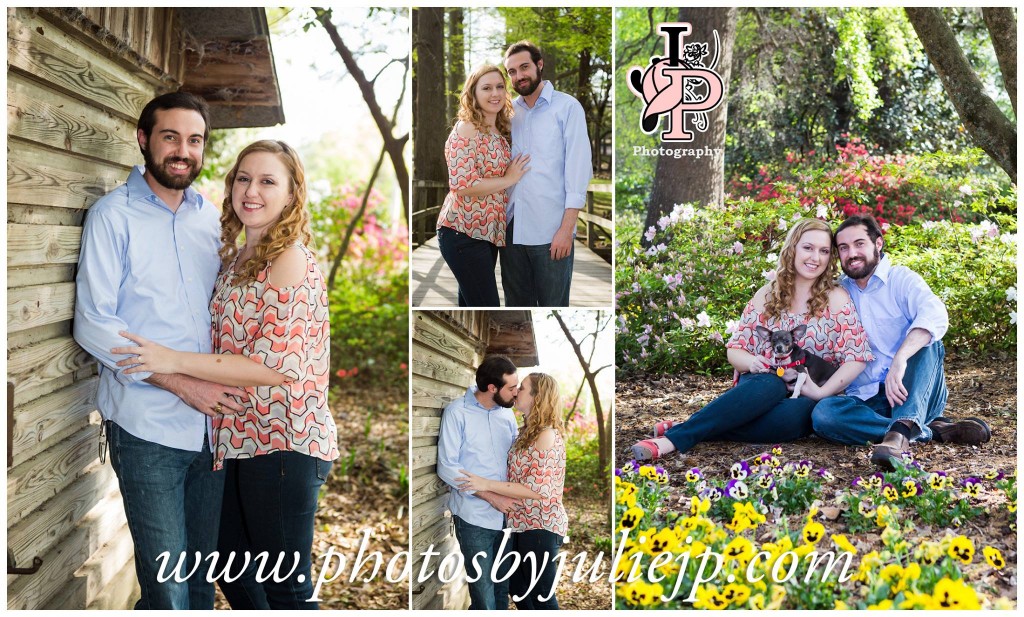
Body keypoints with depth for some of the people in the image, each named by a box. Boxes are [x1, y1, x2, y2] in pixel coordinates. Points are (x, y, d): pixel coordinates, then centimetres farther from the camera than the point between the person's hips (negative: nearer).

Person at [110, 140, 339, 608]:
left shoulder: (291, 260, -14)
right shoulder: (236, 257, 11)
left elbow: (275, 365, -21)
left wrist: (173, 361, -20)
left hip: (284, 443, -9)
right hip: (240, 438, 9)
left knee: (286, 587, 3)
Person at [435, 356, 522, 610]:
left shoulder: (506, 412, 7)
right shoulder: (457, 412, -10)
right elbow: (447, 468, -13)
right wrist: (491, 496, -17)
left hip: (506, 513, 5)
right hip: (475, 517, -5)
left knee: (503, 588, 14)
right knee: (484, 596, -4)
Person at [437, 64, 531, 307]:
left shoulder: (501, 131, 14)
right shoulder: (466, 129, -12)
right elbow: (462, 184, -22)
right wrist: (508, 180, -13)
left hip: (488, 232, 9)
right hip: (464, 233, -9)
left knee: (471, 304, 14)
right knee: (487, 305, -10)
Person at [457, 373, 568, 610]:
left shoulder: (547, 435, -19)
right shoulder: (527, 432, 10)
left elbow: (537, 489, -23)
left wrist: (486, 485, -22)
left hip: (541, 526, -9)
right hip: (522, 523, 9)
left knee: (542, 596, 1)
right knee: (517, 588, 19)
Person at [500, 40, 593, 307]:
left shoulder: (567, 107, -2)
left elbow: (579, 170, -7)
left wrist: (567, 228, -14)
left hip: (550, 231, -5)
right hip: (512, 227, 5)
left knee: (553, 303, 2)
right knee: (516, 302, 12)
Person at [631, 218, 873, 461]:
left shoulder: (836, 299, 2)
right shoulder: (767, 295, 9)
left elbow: (857, 357, -6)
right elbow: (734, 349, 9)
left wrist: (821, 392, -17)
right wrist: (751, 362, -14)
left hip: (805, 399, -1)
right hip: (761, 385, 1)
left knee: (795, 413, -40)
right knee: (769, 385, -38)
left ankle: (678, 436, -43)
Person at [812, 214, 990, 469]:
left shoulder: (901, 279, 0)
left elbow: (935, 314, -23)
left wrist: (900, 360, -39)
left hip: (918, 394, -2)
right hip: (868, 401, 2)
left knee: (924, 340, -29)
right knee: (823, 413, -29)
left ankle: (900, 431, -47)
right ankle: (931, 430, -26)